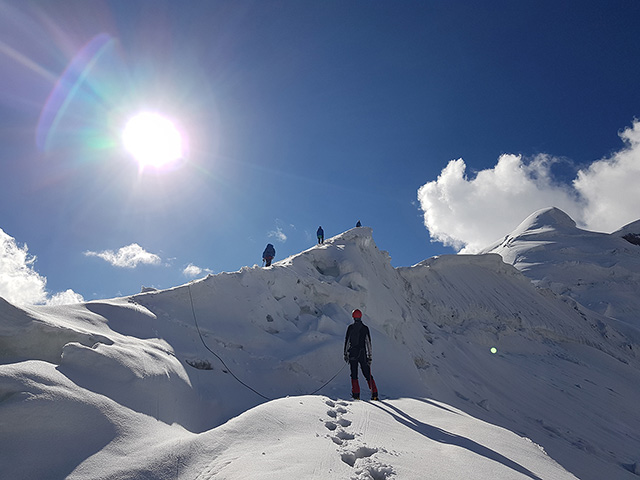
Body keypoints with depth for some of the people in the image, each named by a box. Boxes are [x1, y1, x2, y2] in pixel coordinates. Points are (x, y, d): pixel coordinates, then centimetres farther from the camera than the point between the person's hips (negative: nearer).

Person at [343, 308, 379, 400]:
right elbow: (368, 343, 0)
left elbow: (346, 341, -2)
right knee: (367, 374, 8)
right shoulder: (365, 328, 0)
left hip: (352, 353, -1)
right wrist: (369, 356, 4)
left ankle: (356, 394, 2)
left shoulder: (350, 327, -2)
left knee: (354, 374, 7)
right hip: (362, 353, 1)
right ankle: (374, 393, 3)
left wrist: (345, 353, 5)